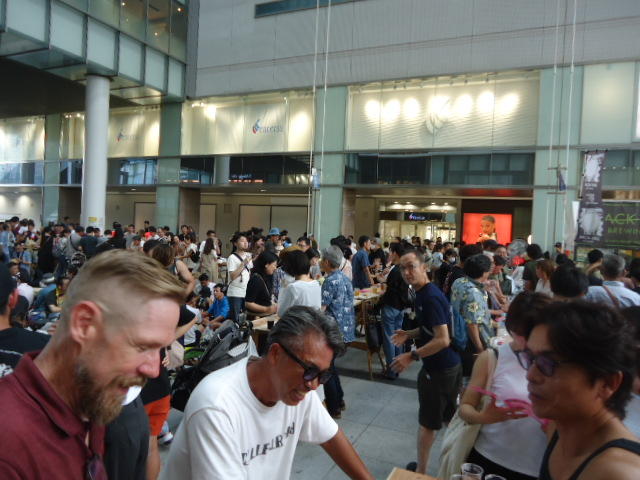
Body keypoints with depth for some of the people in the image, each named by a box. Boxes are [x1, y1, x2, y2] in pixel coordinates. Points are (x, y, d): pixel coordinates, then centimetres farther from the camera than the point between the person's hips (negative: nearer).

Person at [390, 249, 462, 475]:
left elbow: (442, 339, -27)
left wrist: (412, 356, -26)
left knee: (428, 422, 8)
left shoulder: (430, 297, -24)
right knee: (450, 418, 21)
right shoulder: (424, 293, 6)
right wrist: (409, 334, 3)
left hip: (438, 369, -9)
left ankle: (421, 470, 26)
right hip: (451, 364, 9)